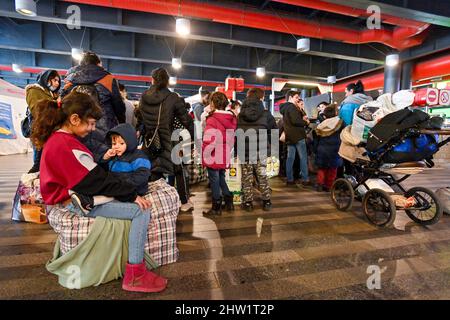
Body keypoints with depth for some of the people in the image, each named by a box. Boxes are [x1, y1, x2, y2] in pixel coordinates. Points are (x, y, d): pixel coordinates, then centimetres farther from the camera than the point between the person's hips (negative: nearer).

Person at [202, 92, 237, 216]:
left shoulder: (212, 119, -17)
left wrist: (205, 155, -10)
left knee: (214, 180, 6)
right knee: (221, 178, 22)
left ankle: (216, 207, 16)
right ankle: (229, 202, 27)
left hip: (214, 157, -7)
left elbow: (209, 140, -22)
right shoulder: (231, 118, 5)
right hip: (225, 156, 7)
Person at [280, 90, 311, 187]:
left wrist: (302, 119, 9)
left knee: (290, 158, 7)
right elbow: (295, 121, -22)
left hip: (289, 136, 8)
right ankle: (305, 179, 0)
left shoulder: (284, 108, 18)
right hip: (297, 135, -8)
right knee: (303, 157, -2)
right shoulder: (292, 107, -10)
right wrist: (305, 122, -6)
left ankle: (290, 179, 9)